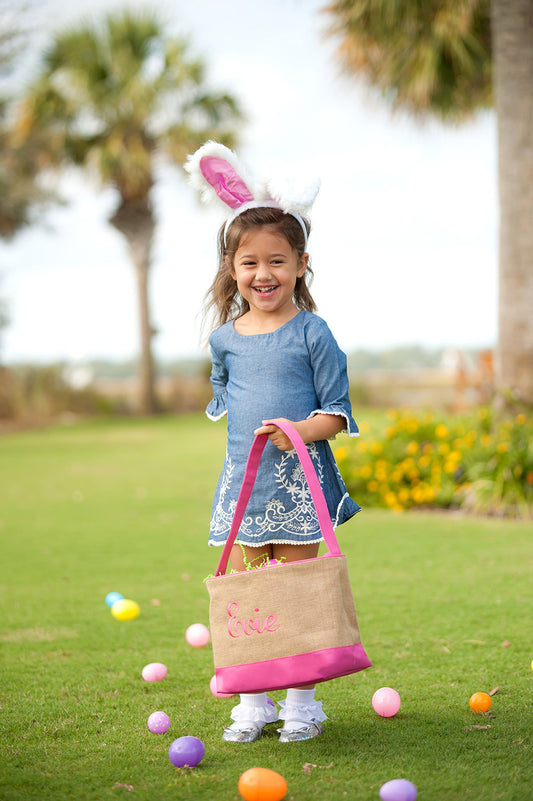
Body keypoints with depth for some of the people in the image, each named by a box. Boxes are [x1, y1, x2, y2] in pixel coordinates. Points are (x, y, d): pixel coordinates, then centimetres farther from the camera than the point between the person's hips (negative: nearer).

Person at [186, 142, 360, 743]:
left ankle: (302, 701, 11)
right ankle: (253, 701, 15)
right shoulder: (225, 338, 6)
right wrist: (246, 434, 13)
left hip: (299, 480, -4)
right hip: (242, 478, 4)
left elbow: (337, 411, -6)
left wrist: (302, 429, -21)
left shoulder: (312, 334, -5)